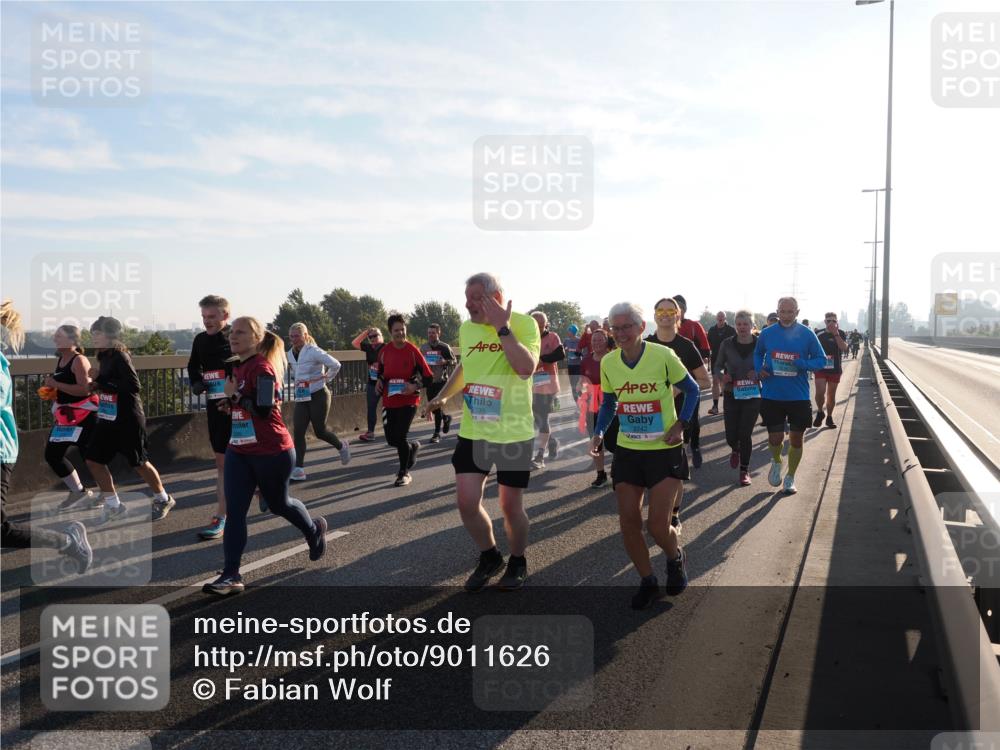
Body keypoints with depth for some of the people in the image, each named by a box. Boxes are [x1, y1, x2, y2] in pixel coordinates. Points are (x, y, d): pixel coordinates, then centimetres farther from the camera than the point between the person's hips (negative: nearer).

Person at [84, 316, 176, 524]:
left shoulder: (120, 356, -16)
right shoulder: (104, 356, 9)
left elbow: (133, 385, -25)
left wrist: (101, 383, -20)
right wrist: (97, 380, -1)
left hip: (128, 419, -9)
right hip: (108, 418, 9)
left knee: (139, 463, 3)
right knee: (93, 459, 5)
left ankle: (163, 499, 24)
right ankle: (113, 506, 17)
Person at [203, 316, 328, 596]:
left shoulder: (262, 368, -17)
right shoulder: (239, 367, 10)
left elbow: (264, 409, -26)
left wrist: (234, 396, -16)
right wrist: (232, 404, 5)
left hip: (272, 453, -8)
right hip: (238, 452, 8)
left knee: (277, 504, 13)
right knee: (234, 511, 0)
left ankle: (314, 529, 42)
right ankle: (231, 576, 3)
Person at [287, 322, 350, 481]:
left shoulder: (314, 352, -16)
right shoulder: (290, 354, 6)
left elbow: (335, 365, -16)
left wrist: (327, 379, -6)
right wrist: (297, 380, 13)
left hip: (318, 396, -6)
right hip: (301, 398, 6)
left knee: (320, 430, -2)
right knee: (298, 432, -5)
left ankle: (342, 446, 29)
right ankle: (298, 469, -4)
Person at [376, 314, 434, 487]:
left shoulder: (413, 351, -12)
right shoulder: (384, 351, 0)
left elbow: (428, 378, -10)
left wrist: (415, 386, -26)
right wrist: (380, 381, -3)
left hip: (408, 400, -4)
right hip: (389, 401, 4)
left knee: (400, 437, -9)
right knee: (391, 439, 5)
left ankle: (404, 473, 12)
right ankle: (413, 446, 39)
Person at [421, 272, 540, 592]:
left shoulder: (524, 323, -13)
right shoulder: (466, 328, 4)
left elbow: (526, 369, -28)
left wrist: (502, 327, -27)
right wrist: (443, 396, 13)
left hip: (514, 433, -4)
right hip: (472, 431, 5)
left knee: (511, 506, 6)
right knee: (466, 502, -1)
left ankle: (518, 562, 32)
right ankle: (489, 557, 25)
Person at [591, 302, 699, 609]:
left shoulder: (663, 355, -15)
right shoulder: (608, 363, -3)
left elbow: (691, 390, -1)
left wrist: (680, 424, -14)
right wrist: (599, 433, -4)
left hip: (665, 451, -4)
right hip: (627, 451, 4)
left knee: (658, 525, -7)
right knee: (628, 522, 3)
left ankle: (676, 559, 29)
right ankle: (647, 581, 25)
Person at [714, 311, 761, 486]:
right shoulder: (727, 344, -5)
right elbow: (718, 367, 4)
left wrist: (758, 373, -19)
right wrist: (721, 376, -18)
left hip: (753, 395, -1)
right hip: (732, 395, 1)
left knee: (745, 434, -3)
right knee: (731, 436, 3)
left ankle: (744, 470, 16)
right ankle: (735, 450, 41)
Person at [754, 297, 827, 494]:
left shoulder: (807, 334, -5)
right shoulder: (767, 333, -1)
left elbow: (821, 360, -2)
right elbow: (757, 354, 15)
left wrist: (800, 364, -21)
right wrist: (759, 369, -5)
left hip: (799, 397, 0)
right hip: (771, 395, 0)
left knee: (796, 439, 10)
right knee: (775, 437, 1)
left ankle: (790, 478, 30)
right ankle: (776, 462, 36)